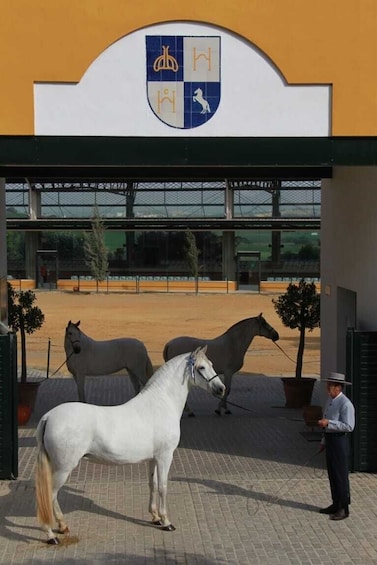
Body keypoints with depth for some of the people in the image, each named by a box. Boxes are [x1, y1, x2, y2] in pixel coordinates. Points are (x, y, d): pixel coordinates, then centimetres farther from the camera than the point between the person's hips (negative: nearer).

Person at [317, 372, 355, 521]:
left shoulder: (345, 404, -17)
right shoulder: (330, 400, 12)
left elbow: (349, 426, -23)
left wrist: (328, 423, -25)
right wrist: (324, 441, 21)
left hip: (339, 440, -9)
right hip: (330, 439, 9)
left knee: (341, 475, -2)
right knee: (332, 474, 16)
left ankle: (344, 509, 7)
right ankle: (336, 504, 28)